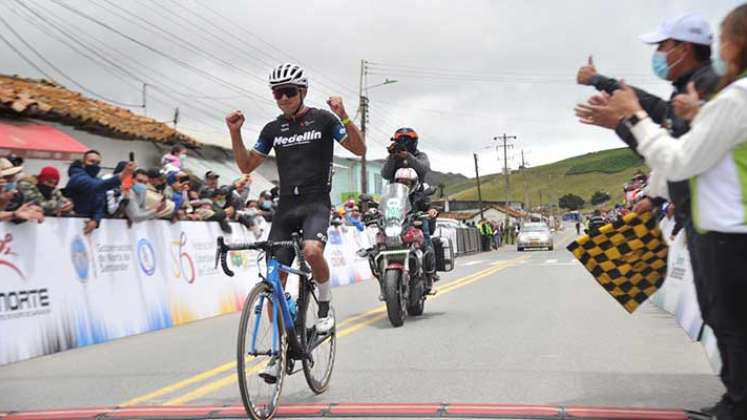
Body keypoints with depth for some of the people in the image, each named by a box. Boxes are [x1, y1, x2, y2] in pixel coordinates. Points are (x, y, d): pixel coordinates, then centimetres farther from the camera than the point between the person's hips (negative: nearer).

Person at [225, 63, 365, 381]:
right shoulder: (272, 129, 12)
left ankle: (325, 306, -5)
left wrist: (343, 116, -18)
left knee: (312, 250, -35)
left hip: (316, 202, -4)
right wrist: (235, 133, 1)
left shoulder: (323, 119, 2)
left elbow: (359, 149, -4)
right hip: (285, 206, 4)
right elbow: (246, 166, 15)